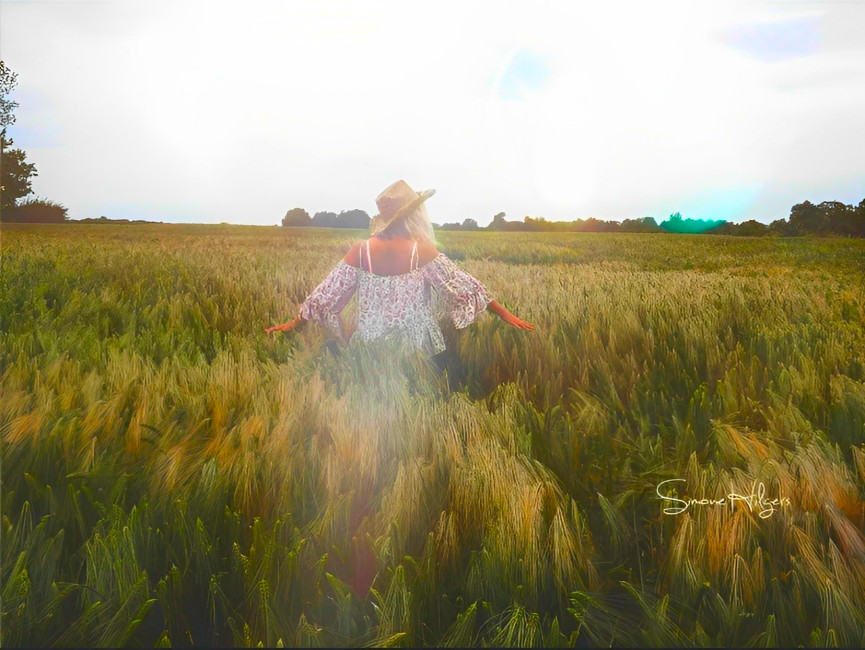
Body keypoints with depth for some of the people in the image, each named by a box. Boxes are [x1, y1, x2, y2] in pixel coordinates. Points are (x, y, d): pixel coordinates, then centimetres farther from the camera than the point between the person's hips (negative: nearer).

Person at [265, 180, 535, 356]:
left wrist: (294, 322, 9)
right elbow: (465, 286, -11)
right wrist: (505, 314, -3)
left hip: (370, 349, 2)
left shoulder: (361, 251, -7)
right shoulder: (422, 252, -12)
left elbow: (327, 293, -2)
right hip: (417, 350, -2)